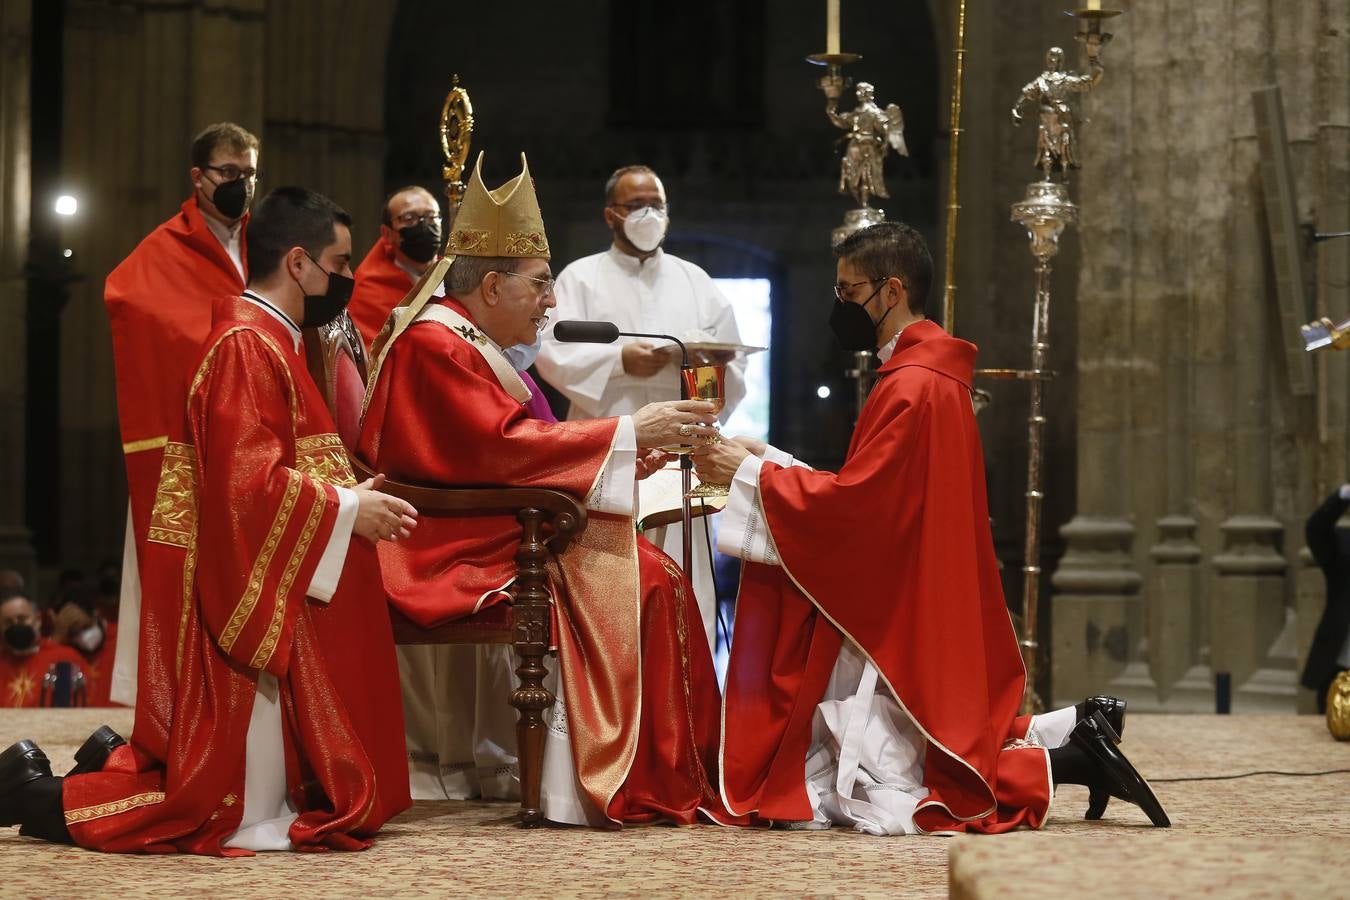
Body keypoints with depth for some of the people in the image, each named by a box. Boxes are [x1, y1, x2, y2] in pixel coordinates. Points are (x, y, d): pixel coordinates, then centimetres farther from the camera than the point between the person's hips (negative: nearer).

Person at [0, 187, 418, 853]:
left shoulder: (270, 343, 18)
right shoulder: (246, 346, -15)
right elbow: (249, 484, -23)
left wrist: (352, 499, 13)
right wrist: (345, 510, -13)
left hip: (278, 597, 11)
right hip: (249, 597, -11)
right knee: (242, 810, -7)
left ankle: (117, 762, 23)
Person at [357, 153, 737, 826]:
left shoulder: (472, 347, 21)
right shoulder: (432, 347, -12)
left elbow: (513, 454, 18)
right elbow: (502, 445, -20)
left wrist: (625, 458, 5)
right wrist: (626, 432, -15)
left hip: (501, 536, 10)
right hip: (456, 555, -10)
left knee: (651, 577, -6)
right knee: (627, 581, -22)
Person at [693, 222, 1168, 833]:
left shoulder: (912, 387, -18)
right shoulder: (927, 373, 13)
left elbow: (853, 502, -21)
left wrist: (751, 474, -12)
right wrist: (770, 462, 9)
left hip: (896, 629, -10)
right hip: (904, 615, 10)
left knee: (882, 803, -8)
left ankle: (1069, 762, -6)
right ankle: (1071, 732, 12)